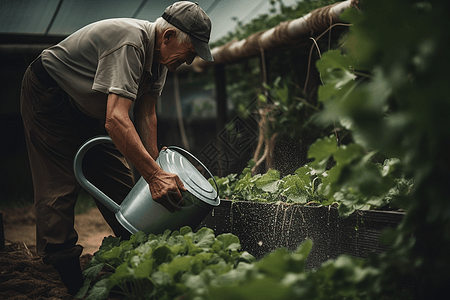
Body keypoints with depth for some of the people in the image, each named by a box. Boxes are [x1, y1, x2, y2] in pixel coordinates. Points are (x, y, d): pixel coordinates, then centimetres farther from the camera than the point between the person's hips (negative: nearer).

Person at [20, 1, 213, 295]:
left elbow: (146, 114, -4)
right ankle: (71, 284, -10)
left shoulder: (160, 54, -6)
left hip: (91, 109, 9)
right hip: (49, 98, -9)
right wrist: (154, 174, -50)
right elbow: (116, 120, -45)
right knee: (59, 189, -12)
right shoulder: (129, 43, -35)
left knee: (121, 187, 3)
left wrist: (156, 165, -13)